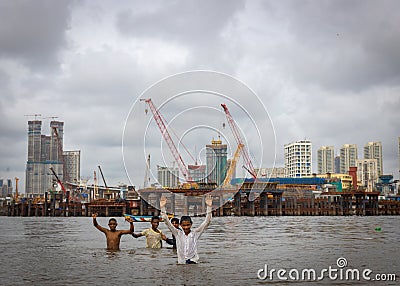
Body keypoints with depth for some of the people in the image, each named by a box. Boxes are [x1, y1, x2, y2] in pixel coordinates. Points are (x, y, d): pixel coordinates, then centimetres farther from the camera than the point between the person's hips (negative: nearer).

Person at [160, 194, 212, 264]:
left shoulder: (196, 233, 0)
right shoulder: (178, 233, 2)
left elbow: (207, 222, -7)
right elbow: (167, 223, -3)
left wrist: (209, 207, -18)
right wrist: (162, 208, -14)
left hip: (193, 262, -1)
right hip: (181, 263, 1)